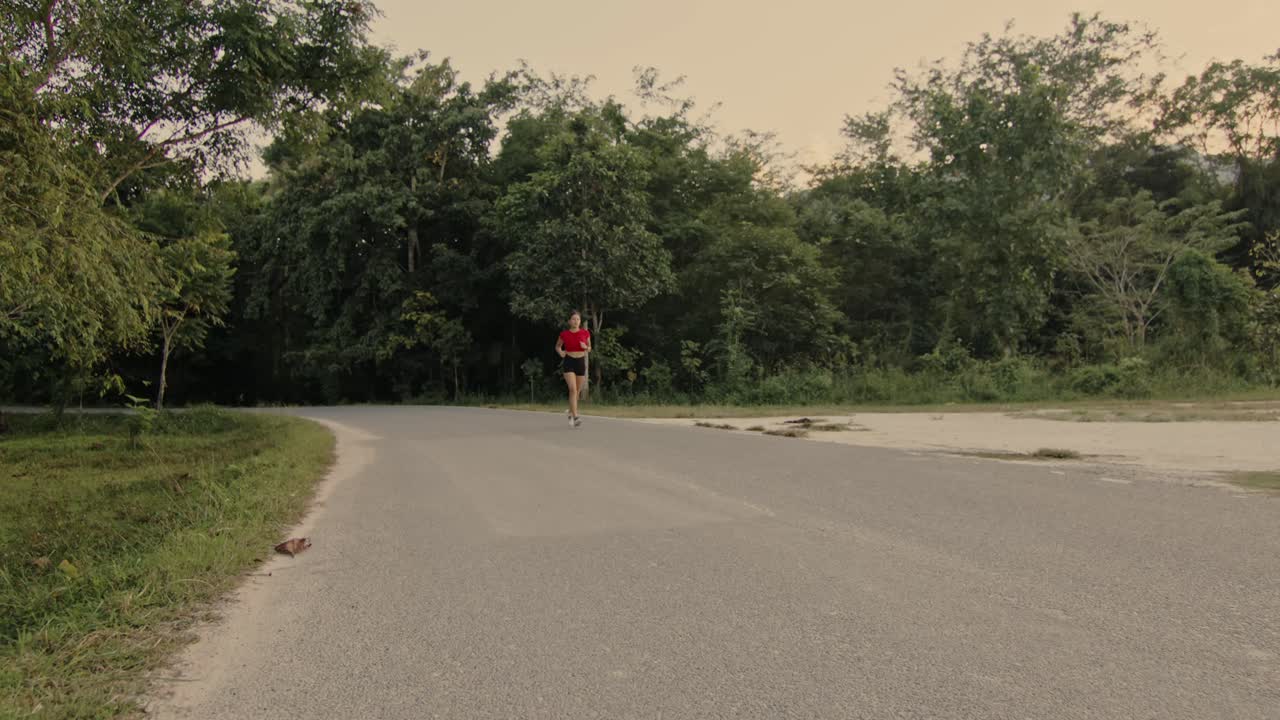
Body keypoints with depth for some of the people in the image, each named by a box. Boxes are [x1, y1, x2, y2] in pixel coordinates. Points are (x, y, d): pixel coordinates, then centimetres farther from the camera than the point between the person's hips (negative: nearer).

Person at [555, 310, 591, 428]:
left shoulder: (585, 333, 1)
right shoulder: (564, 334, -2)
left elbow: (589, 348, 12)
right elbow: (557, 346, 14)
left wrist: (586, 347, -11)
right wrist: (560, 353, -7)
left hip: (581, 362, 3)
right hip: (568, 362, -3)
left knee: (577, 391, 12)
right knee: (572, 389, -18)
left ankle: (570, 414, 34)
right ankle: (575, 417, -23)